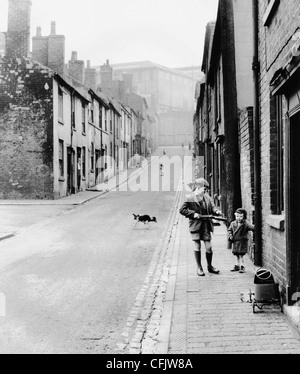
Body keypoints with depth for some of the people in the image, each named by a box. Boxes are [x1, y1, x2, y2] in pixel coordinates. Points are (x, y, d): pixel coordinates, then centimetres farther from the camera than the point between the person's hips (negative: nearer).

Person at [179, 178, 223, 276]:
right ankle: (199, 268, 17)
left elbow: (212, 207, 11)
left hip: (206, 225, 3)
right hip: (195, 225, -3)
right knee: (197, 247, 3)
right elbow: (182, 210, -5)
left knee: (209, 247, 4)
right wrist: (193, 214, -14)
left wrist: (216, 211, -12)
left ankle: (210, 266, 24)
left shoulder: (207, 198, 8)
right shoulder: (189, 198, -5)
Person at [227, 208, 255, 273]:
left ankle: (242, 266, 6)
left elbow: (251, 227, -24)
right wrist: (230, 235, -2)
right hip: (235, 241, 5)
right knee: (237, 255, 16)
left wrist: (254, 227, -45)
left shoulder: (245, 223, -10)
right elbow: (229, 230, 14)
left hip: (242, 241, -5)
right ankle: (237, 266, 28)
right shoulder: (233, 223, 6)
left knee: (241, 254, -4)